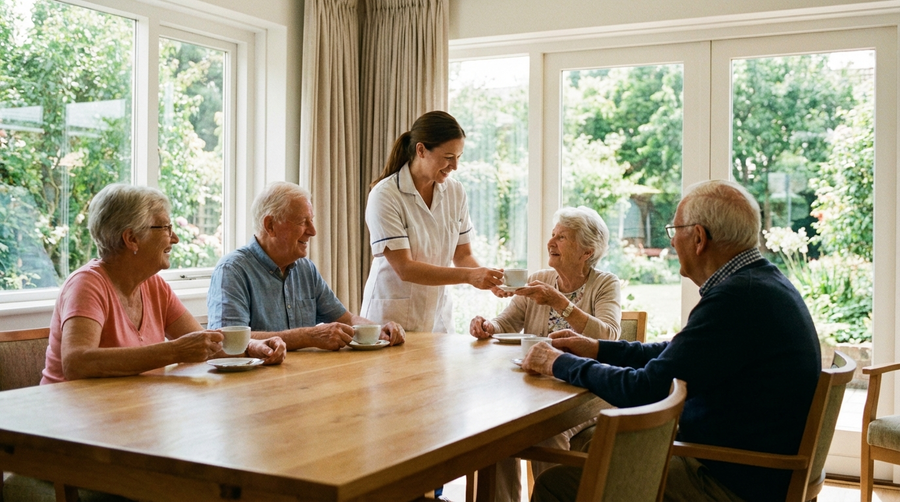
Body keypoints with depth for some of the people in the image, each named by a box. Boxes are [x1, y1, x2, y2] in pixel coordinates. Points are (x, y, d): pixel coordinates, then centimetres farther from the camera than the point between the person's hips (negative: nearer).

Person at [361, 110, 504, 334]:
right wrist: (469, 276, -29)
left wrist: (488, 277, -15)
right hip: (392, 320, -5)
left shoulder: (455, 191, 1)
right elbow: (404, 269, -21)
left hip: (438, 318, 5)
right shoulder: (385, 195, -16)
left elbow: (463, 255, 6)